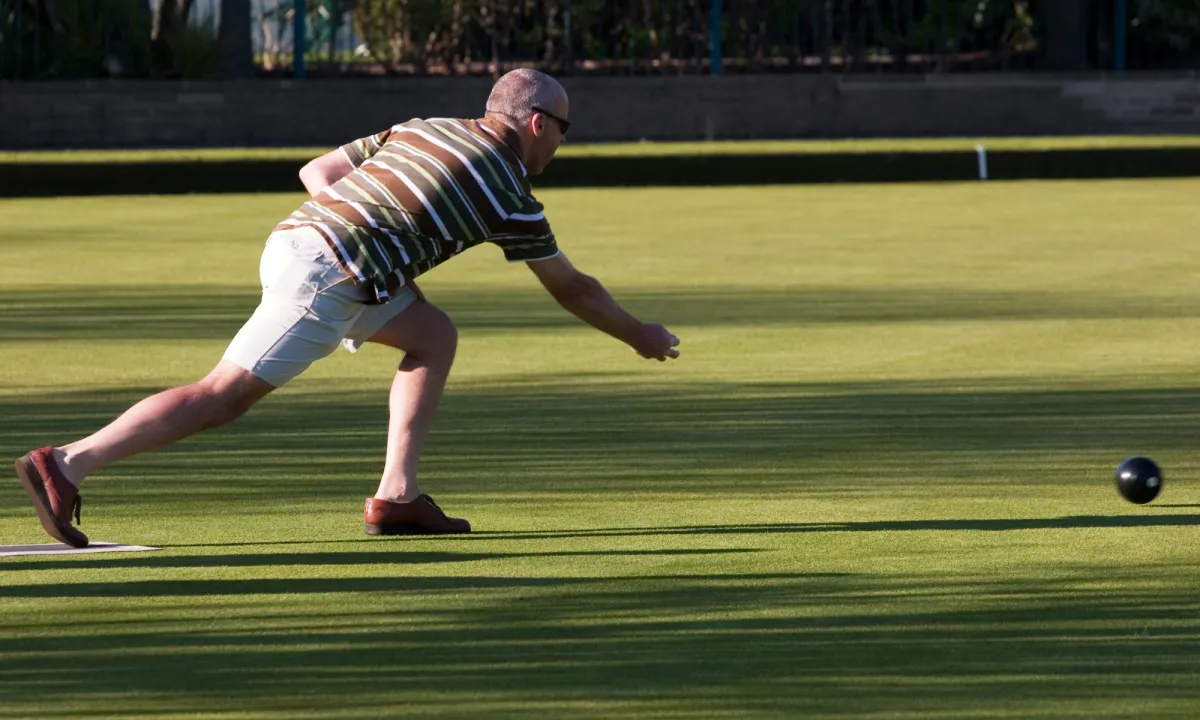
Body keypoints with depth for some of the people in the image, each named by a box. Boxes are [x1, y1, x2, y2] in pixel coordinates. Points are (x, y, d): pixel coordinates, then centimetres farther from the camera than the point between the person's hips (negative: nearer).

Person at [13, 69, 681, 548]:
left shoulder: (420, 129, 22)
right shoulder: (510, 195, 5)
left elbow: (316, 172, 22)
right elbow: (573, 289, 17)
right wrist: (642, 336, 31)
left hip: (296, 234, 9)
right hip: (327, 279, -9)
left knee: (435, 336, 18)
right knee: (224, 396, -10)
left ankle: (397, 494, 11)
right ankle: (69, 464, -17)